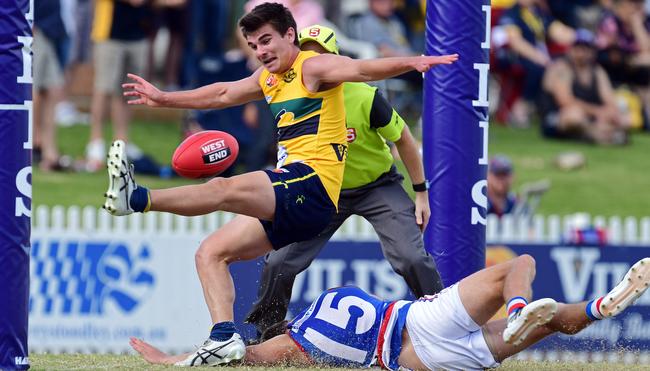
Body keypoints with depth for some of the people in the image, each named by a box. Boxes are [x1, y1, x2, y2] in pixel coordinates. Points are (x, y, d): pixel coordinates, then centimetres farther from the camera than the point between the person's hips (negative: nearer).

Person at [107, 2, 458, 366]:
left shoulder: (313, 67, -3)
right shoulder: (270, 78, 24)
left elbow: (362, 69, -20)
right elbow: (222, 95, 37)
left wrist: (412, 62, -37)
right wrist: (164, 99, 42)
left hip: (311, 184, -10)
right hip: (285, 201, 10)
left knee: (223, 188, -29)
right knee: (211, 253, 5)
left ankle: (137, 198, -42)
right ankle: (225, 339, -10)